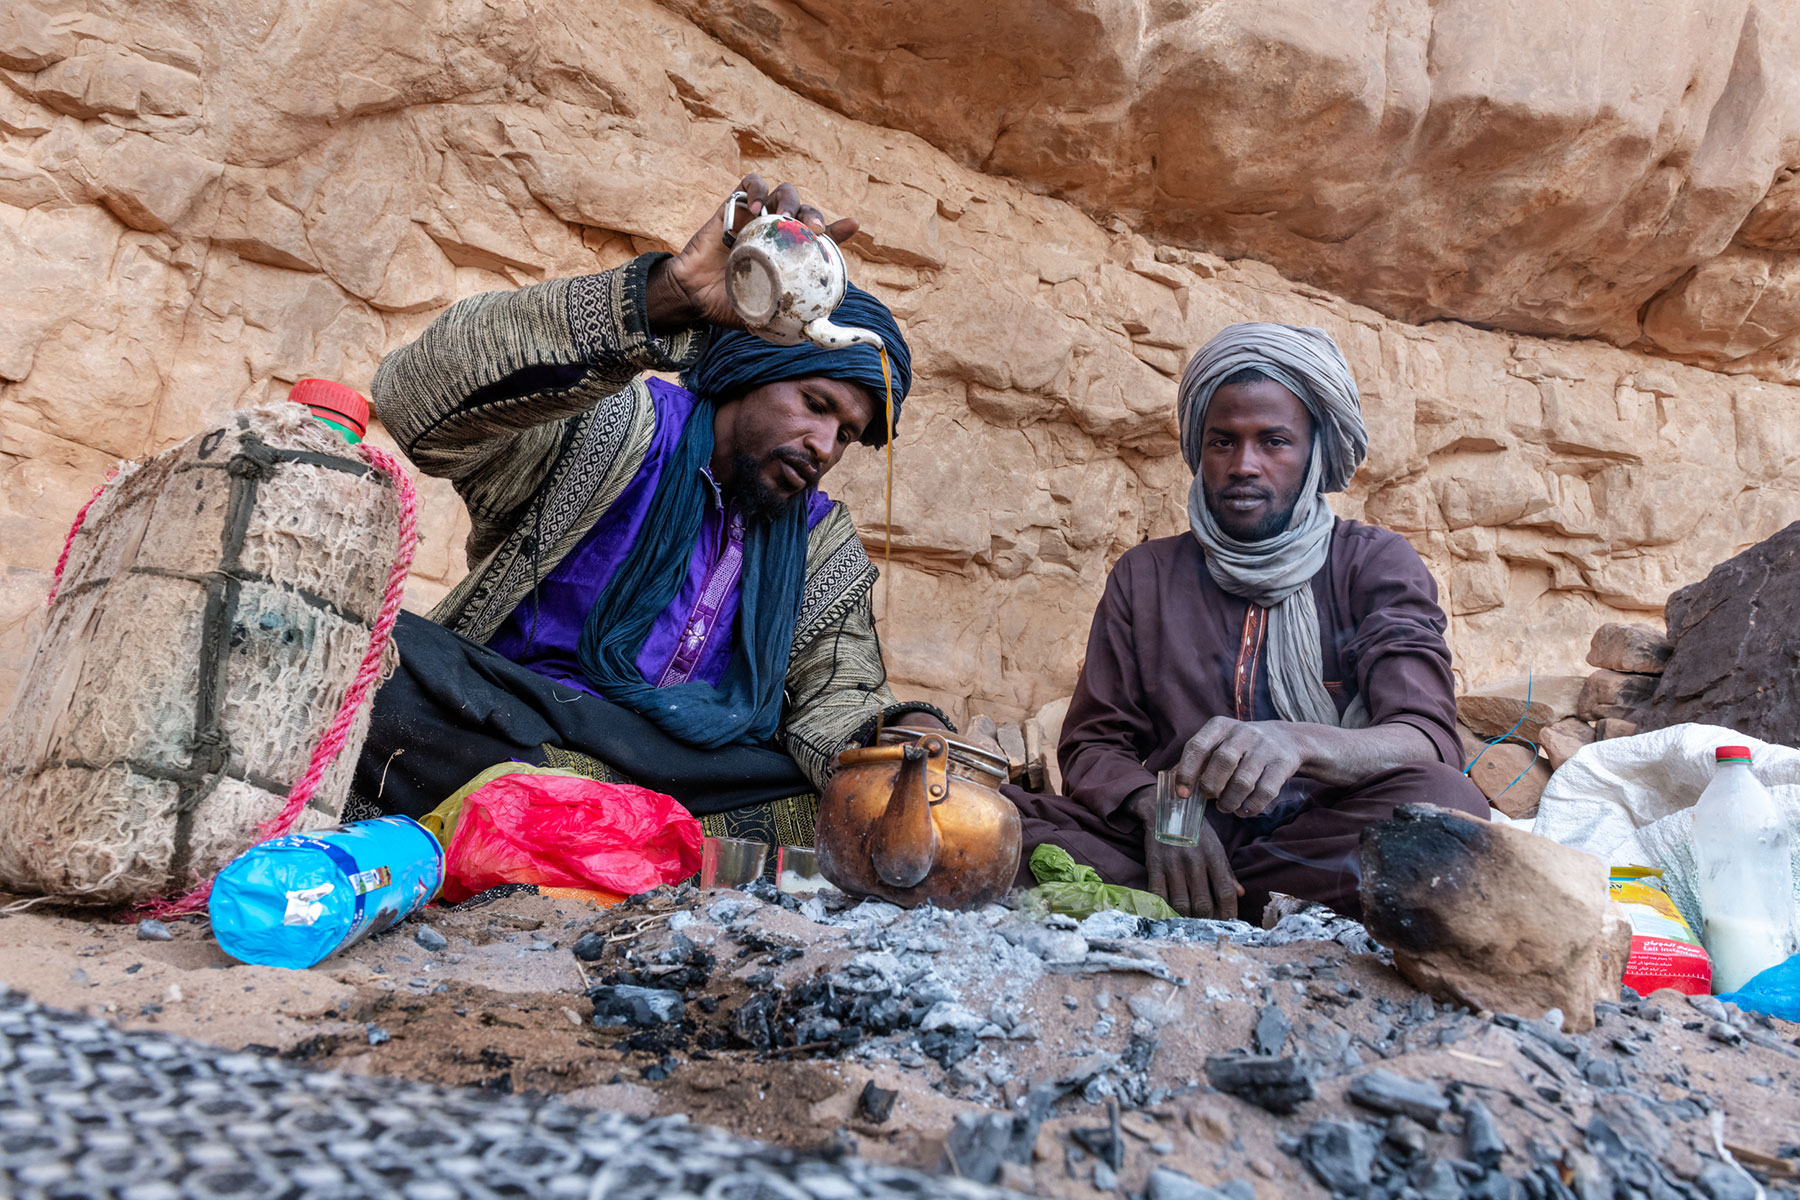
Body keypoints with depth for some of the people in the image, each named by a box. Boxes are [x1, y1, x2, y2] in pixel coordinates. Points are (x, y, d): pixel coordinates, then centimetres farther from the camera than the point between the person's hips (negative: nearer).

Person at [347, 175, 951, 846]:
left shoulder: (826, 547, 13)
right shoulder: (609, 428, -3)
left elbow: (836, 694, 7)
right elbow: (420, 397, -21)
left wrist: (896, 738, -20)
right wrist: (665, 295, -33)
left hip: (705, 775, 4)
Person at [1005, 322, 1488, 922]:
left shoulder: (1374, 563, 6)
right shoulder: (1144, 575, 13)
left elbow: (1427, 745, -10)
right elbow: (1092, 745, 8)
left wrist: (1296, 744, -33)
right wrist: (1155, 805, -17)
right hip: (1176, 844, 2)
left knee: (1443, 802, -33)